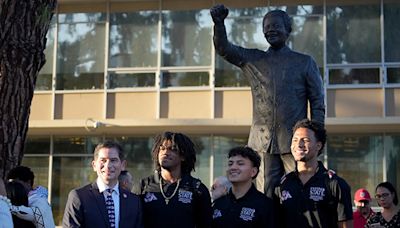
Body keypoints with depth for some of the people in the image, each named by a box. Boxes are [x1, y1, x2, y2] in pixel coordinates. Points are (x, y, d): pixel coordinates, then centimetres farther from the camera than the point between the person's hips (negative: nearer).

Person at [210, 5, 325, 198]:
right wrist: (219, 22, -14)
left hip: (294, 140, -2)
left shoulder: (305, 62, 8)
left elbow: (317, 102, 6)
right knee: (266, 194, 2)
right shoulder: (252, 60, 14)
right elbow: (224, 49, 4)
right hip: (262, 140, 2)